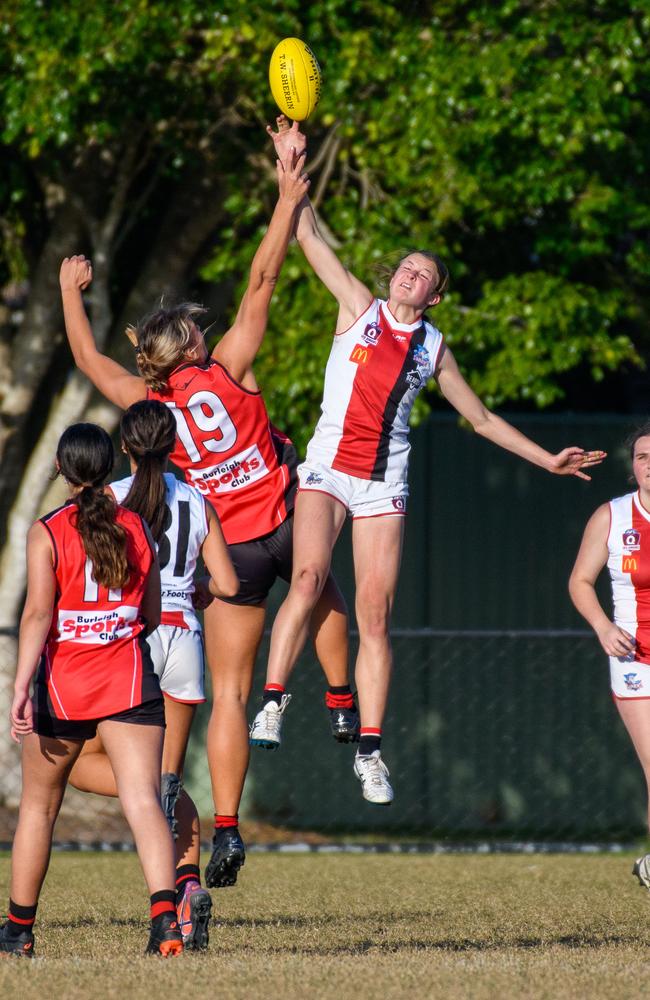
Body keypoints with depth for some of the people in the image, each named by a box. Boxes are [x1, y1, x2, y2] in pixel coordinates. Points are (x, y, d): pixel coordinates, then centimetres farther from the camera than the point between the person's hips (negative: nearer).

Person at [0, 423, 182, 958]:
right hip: (129, 681, 2)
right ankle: (164, 912, -29)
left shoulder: (47, 533, -5)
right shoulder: (137, 529, 6)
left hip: (63, 681, -2)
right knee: (144, 799, -8)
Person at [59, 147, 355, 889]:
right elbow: (261, 283, -6)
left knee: (228, 693, 2)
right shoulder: (228, 373, -8)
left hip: (230, 553, 1)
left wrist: (70, 293, 26)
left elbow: (88, 360, 14)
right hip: (284, 526, -1)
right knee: (323, 594, 36)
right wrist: (288, 202, -3)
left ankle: (226, 828, -6)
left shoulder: (149, 407, -3)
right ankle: (342, 707, 31)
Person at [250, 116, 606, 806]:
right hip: (328, 468, -2)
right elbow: (308, 238, 2)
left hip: (385, 483, 2)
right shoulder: (359, 308, 7)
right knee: (309, 576, -26)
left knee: (375, 613, -4)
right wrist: (291, 165, -4)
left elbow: (482, 419, 21)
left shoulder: (432, 347, 12)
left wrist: (548, 460, 18)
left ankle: (369, 749, -1)